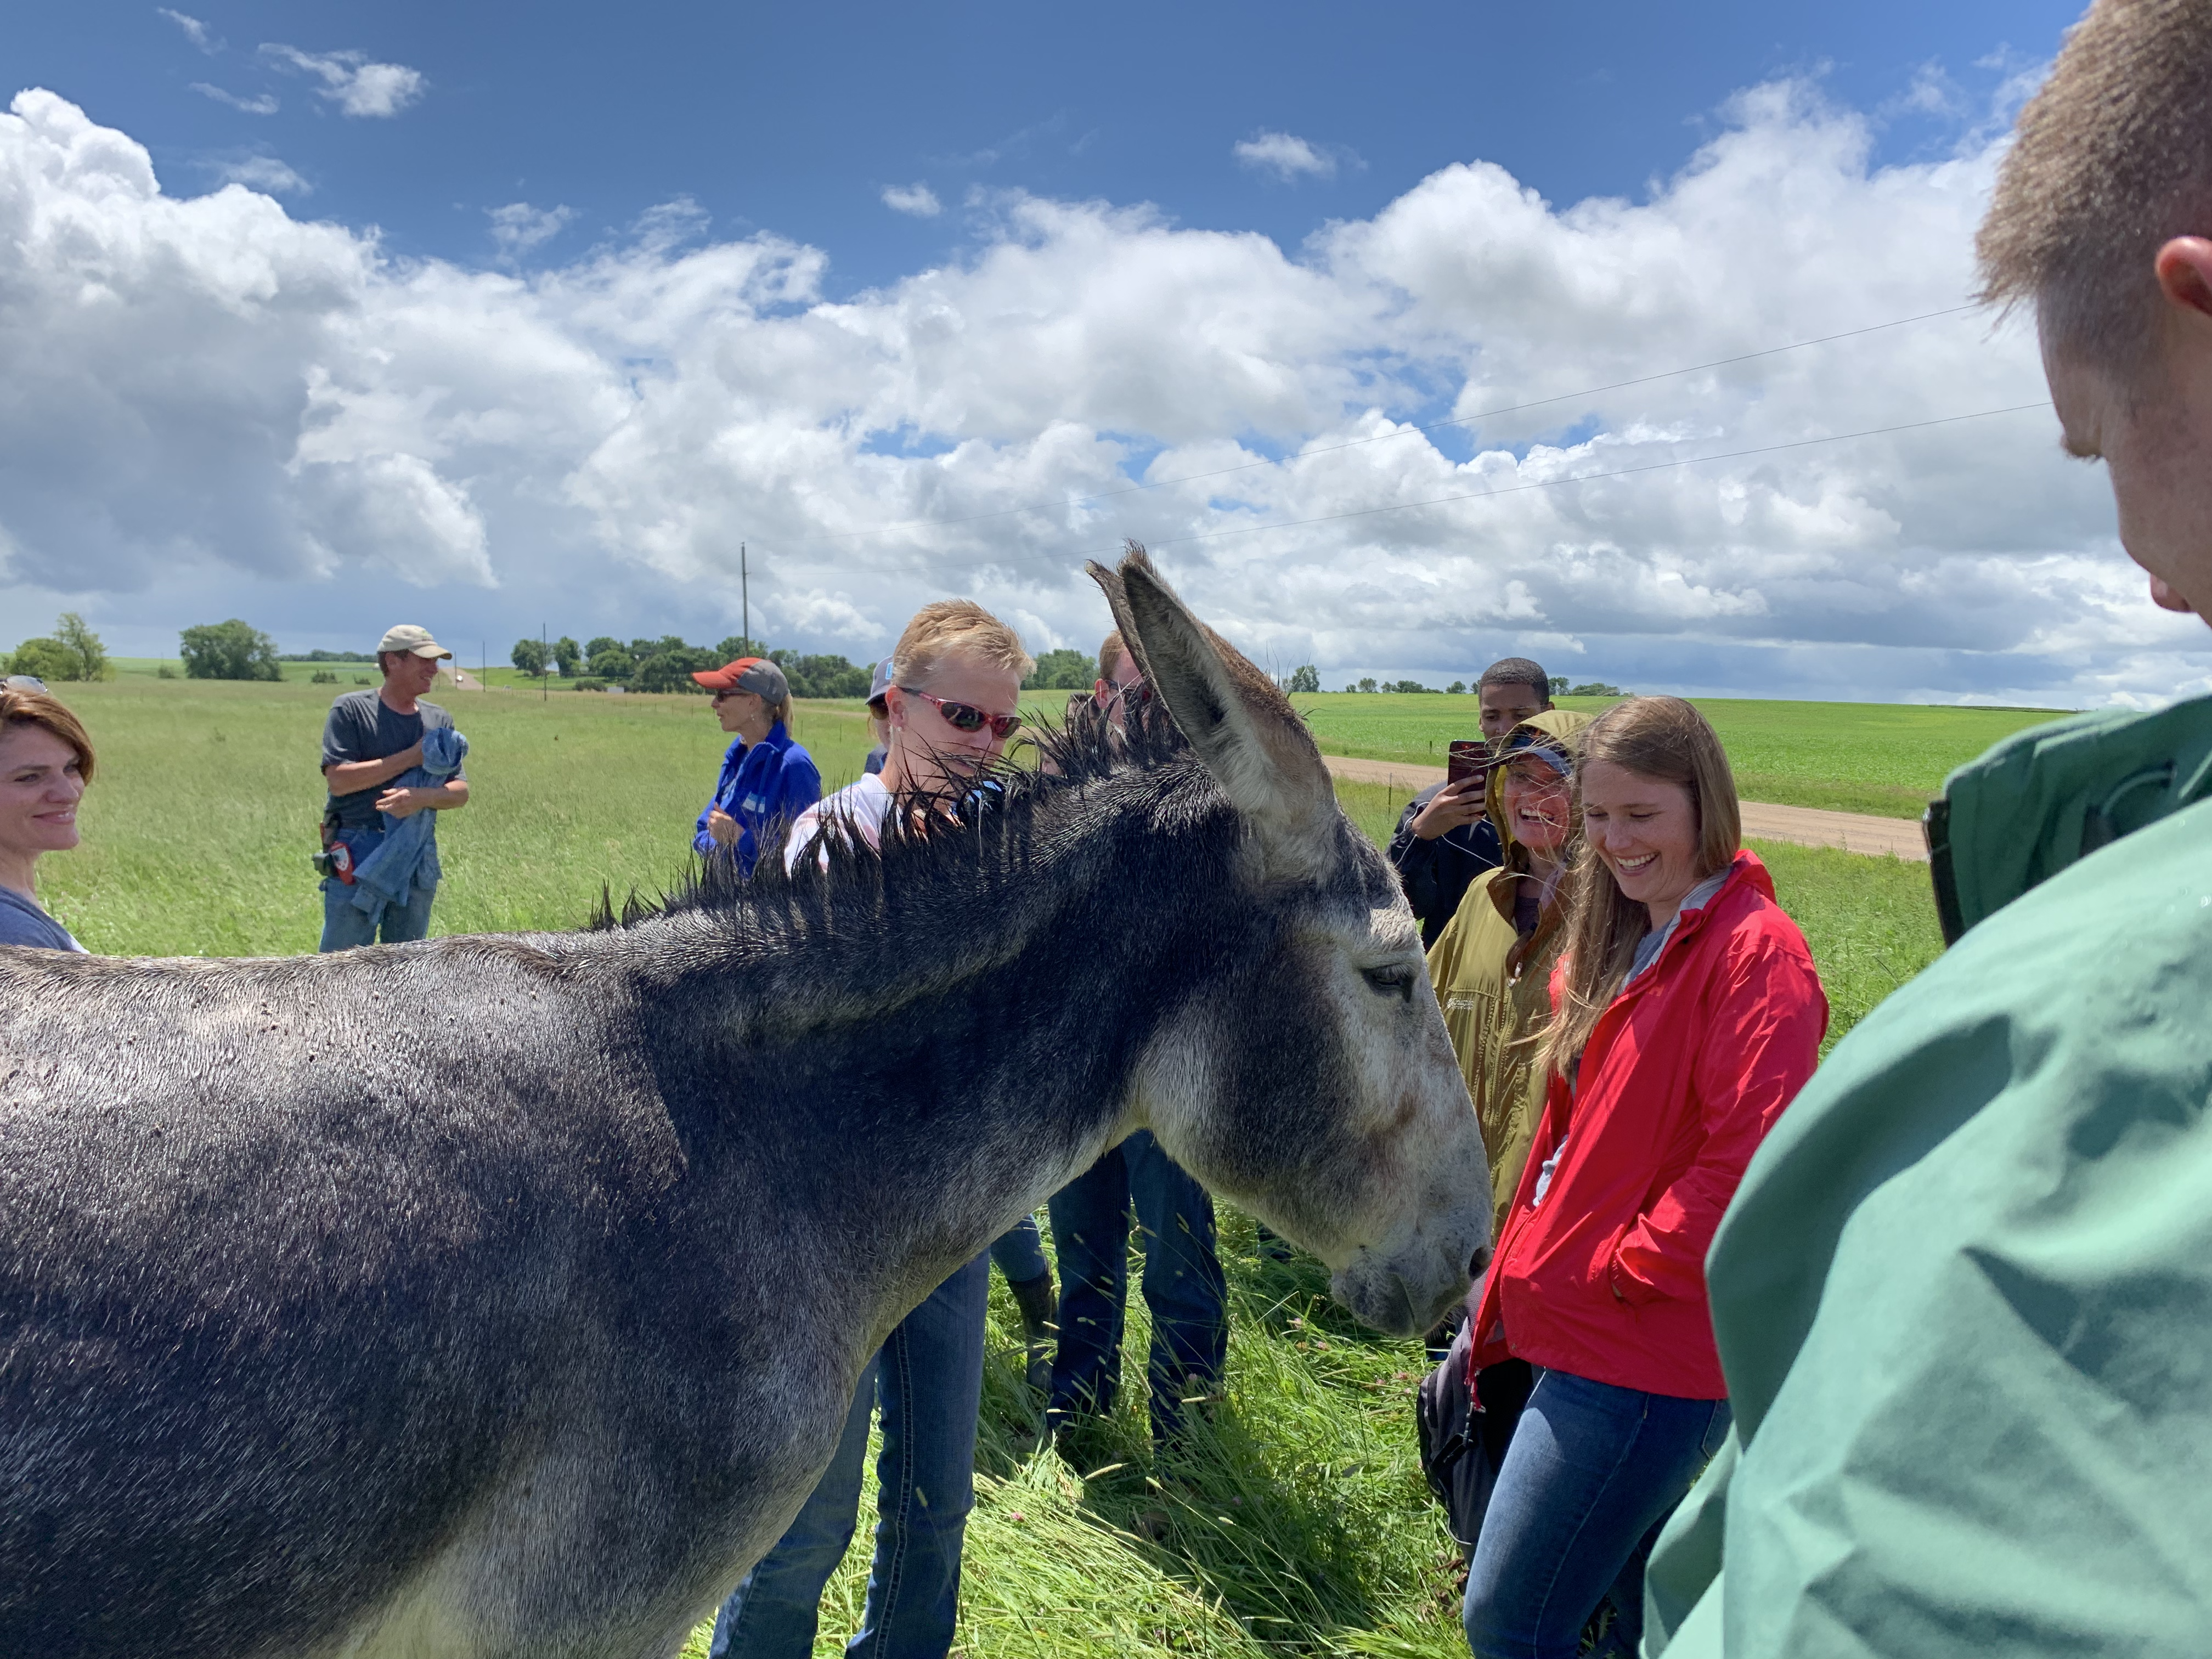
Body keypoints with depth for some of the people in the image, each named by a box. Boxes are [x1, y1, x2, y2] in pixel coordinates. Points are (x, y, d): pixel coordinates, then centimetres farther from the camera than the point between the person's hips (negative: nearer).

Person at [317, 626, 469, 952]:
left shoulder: (439, 720, 11)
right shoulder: (351, 709, -2)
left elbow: (460, 791, 6)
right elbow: (338, 780, -14)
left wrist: (422, 797, -16)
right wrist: (413, 756, -13)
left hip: (418, 860, 5)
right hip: (357, 859, -5)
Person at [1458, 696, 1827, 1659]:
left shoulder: (1753, 951, -16)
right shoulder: (1625, 941, 13)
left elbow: (1751, 1159, -24)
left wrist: (1628, 1265, -16)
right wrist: (1530, 1261, 11)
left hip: (1644, 1356, -9)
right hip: (1590, 1333, 9)